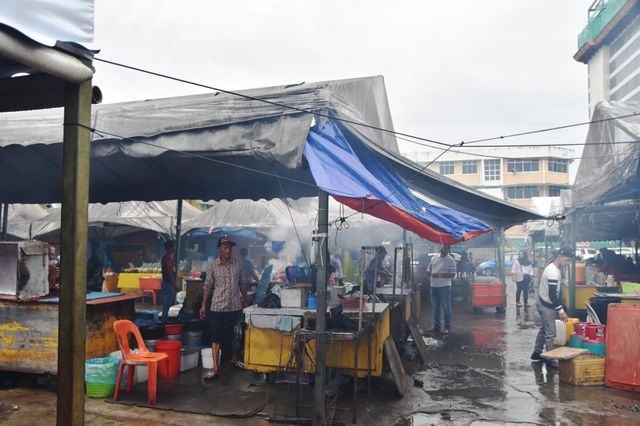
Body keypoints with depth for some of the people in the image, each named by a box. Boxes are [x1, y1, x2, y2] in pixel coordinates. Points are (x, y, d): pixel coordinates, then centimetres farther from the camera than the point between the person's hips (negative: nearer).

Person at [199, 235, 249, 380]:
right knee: (216, 337, 1)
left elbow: (242, 284, 9)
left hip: (235, 306, 2)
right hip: (217, 307, -2)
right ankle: (215, 368, 5)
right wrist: (203, 305, -1)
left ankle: (234, 359, 35)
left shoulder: (238, 263, 0)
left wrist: (246, 300, 11)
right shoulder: (213, 265, -4)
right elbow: (208, 286, 0)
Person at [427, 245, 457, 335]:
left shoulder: (450, 260, -7)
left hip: (444, 287, -6)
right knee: (436, 308, 13)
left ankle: (447, 327, 7)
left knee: (446, 308, -1)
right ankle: (436, 326, 23)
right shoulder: (434, 258, 11)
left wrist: (440, 275, -21)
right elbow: (428, 269, 17)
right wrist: (431, 273, -6)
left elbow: (452, 274, -12)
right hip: (434, 286, 6)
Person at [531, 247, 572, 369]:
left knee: (544, 329, 19)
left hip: (544, 303, 11)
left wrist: (558, 307, 21)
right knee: (550, 333, -3)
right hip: (547, 305, -11)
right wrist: (560, 310, -23)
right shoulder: (553, 272, -25)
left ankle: (536, 354, 29)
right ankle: (550, 359, 5)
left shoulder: (552, 267, 7)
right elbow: (552, 294, -27)